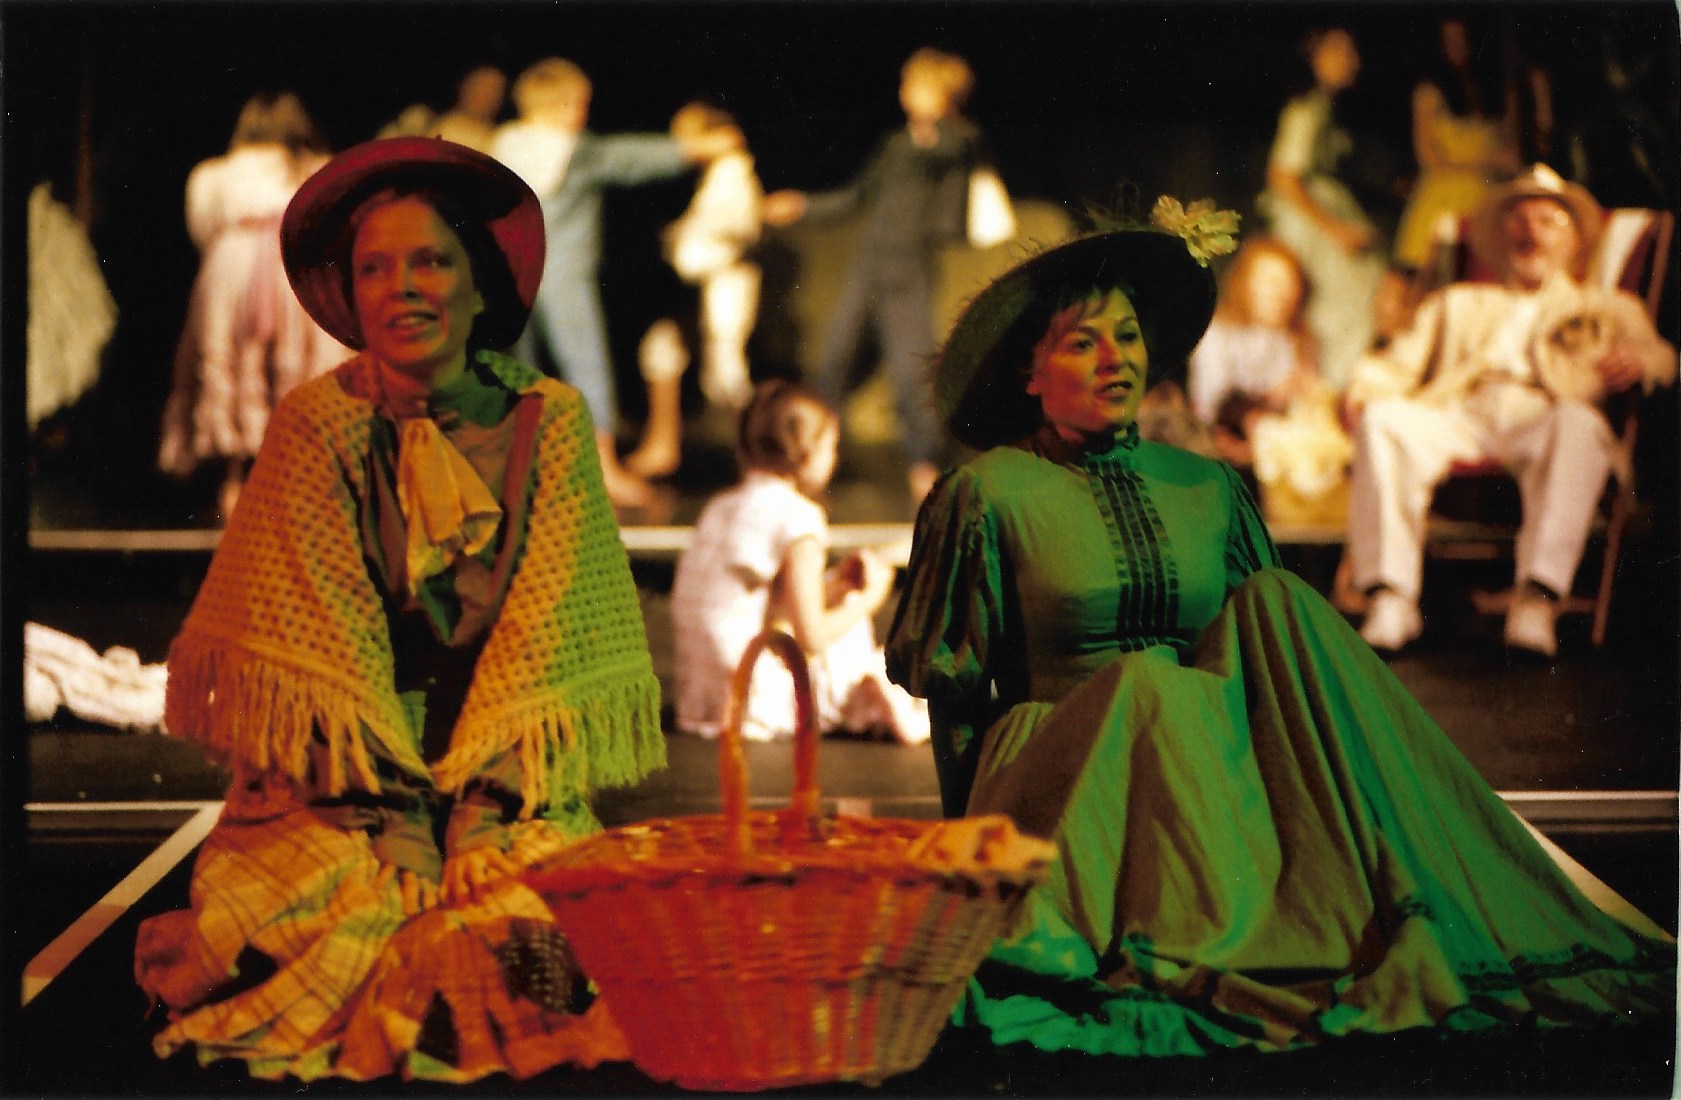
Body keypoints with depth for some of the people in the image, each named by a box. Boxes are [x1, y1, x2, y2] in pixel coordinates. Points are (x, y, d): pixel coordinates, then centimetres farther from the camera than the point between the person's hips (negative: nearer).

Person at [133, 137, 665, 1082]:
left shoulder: (549, 424, 0)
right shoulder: (316, 426, -1)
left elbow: (550, 632, -2)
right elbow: (316, 635, -4)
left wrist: (489, 800, -14)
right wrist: (393, 814, -15)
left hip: (511, 781, 0)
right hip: (339, 780, 0)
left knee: (504, 933, -25)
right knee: (345, 921, -26)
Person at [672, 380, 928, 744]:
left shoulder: (718, 508, 11)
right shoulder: (796, 515, -12)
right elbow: (811, 638, -14)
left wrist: (836, 583, 17)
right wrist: (869, 598, 2)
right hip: (757, 709, -8)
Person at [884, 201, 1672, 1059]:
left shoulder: (1207, 487, 11)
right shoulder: (989, 492, -2)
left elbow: (1271, 635, 16)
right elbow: (943, 675, 3)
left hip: (1209, 764, 4)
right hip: (1061, 787, -4)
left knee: (1277, 599, -21)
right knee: (1153, 682, -34)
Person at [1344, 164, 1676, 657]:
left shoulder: (1609, 310, 30)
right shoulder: (1456, 305, 36)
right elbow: (1401, 362, 23)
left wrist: (1637, 362, -14)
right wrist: (1365, 383, -1)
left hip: (1543, 419, -2)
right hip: (1460, 417, 2)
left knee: (1579, 422, -39)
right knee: (1382, 419, -31)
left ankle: (1537, 600, -48)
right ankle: (1391, 600, -36)